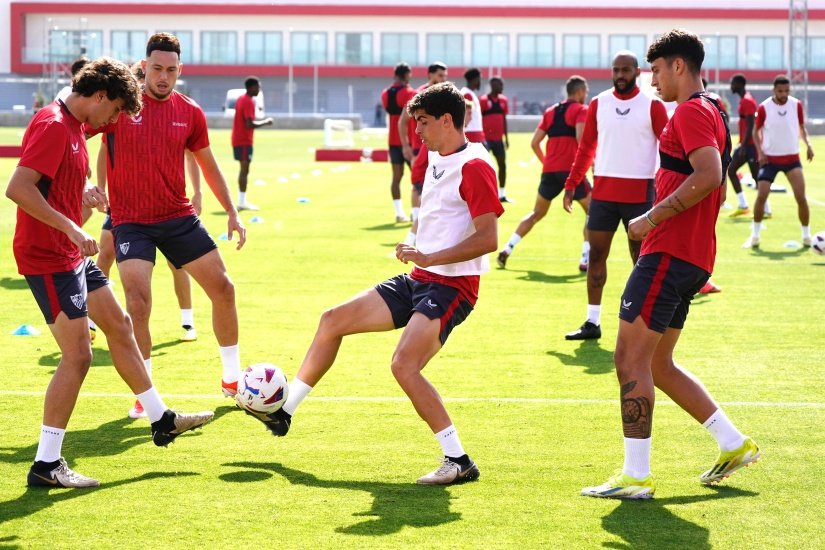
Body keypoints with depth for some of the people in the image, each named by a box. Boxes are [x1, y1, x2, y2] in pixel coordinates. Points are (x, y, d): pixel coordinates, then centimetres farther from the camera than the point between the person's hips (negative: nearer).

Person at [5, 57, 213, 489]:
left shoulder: (71, 125, 12)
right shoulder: (52, 125, -19)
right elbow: (18, 188, -28)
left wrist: (83, 195, 15)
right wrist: (71, 228, -28)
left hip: (72, 255, 11)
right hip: (49, 258, -11)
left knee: (119, 325, 18)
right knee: (78, 356, -9)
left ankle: (161, 420, 33)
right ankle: (46, 465, -2)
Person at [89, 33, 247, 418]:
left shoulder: (190, 113, 3)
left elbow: (208, 165, 15)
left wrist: (232, 212, 13)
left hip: (179, 217, 4)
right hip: (131, 221, -4)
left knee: (223, 288, 4)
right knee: (138, 302, -17)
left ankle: (232, 379, 23)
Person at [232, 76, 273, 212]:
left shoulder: (242, 99, 14)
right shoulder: (249, 102, -16)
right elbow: (250, 124, -23)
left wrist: (262, 120, 15)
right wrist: (265, 122, -12)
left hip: (238, 140, 10)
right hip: (244, 141, -10)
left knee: (243, 169, 13)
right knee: (245, 170, -7)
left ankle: (241, 201, 16)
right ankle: (242, 202, -8)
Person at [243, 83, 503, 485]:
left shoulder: (474, 166, -15)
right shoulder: (435, 161, 14)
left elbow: (487, 238, -23)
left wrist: (430, 257, -25)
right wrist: (416, 252, 12)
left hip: (451, 286, -10)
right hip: (418, 281, 10)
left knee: (404, 365, -26)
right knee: (333, 320, 11)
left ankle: (459, 462, -18)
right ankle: (284, 411, 23)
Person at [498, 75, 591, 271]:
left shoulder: (550, 111, 17)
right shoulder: (581, 110, 0)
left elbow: (534, 143, 14)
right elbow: (580, 138, -18)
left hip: (549, 169, 6)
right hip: (571, 168, -6)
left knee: (537, 214, 19)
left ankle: (507, 250, 11)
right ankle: (586, 258, -3)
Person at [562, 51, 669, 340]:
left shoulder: (652, 106, -3)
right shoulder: (598, 103, 7)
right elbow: (586, 147, 11)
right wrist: (571, 184, 5)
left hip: (640, 194, -3)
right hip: (603, 191, 3)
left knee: (641, 257, 4)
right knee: (596, 254, 2)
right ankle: (592, 322, 7)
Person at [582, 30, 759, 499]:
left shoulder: (691, 112, -11)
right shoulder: (713, 113, 20)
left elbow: (709, 176, -26)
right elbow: (717, 188, 27)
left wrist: (654, 217, -21)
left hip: (668, 254, -10)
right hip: (693, 257, 10)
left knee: (631, 358, -8)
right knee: (658, 364, 16)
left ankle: (636, 477, -7)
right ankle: (735, 444, 19)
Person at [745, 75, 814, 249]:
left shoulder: (796, 105, -2)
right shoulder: (764, 107, -8)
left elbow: (802, 127, 10)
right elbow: (756, 131, 3)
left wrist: (808, 144, -7)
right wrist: (760, 151, -11)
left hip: (792, 158, 1)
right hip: (769, 158, -1)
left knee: (801, 197, -7)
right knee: (761, 196, -9)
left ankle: (807, 236, 8)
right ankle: (754, 236, 5)